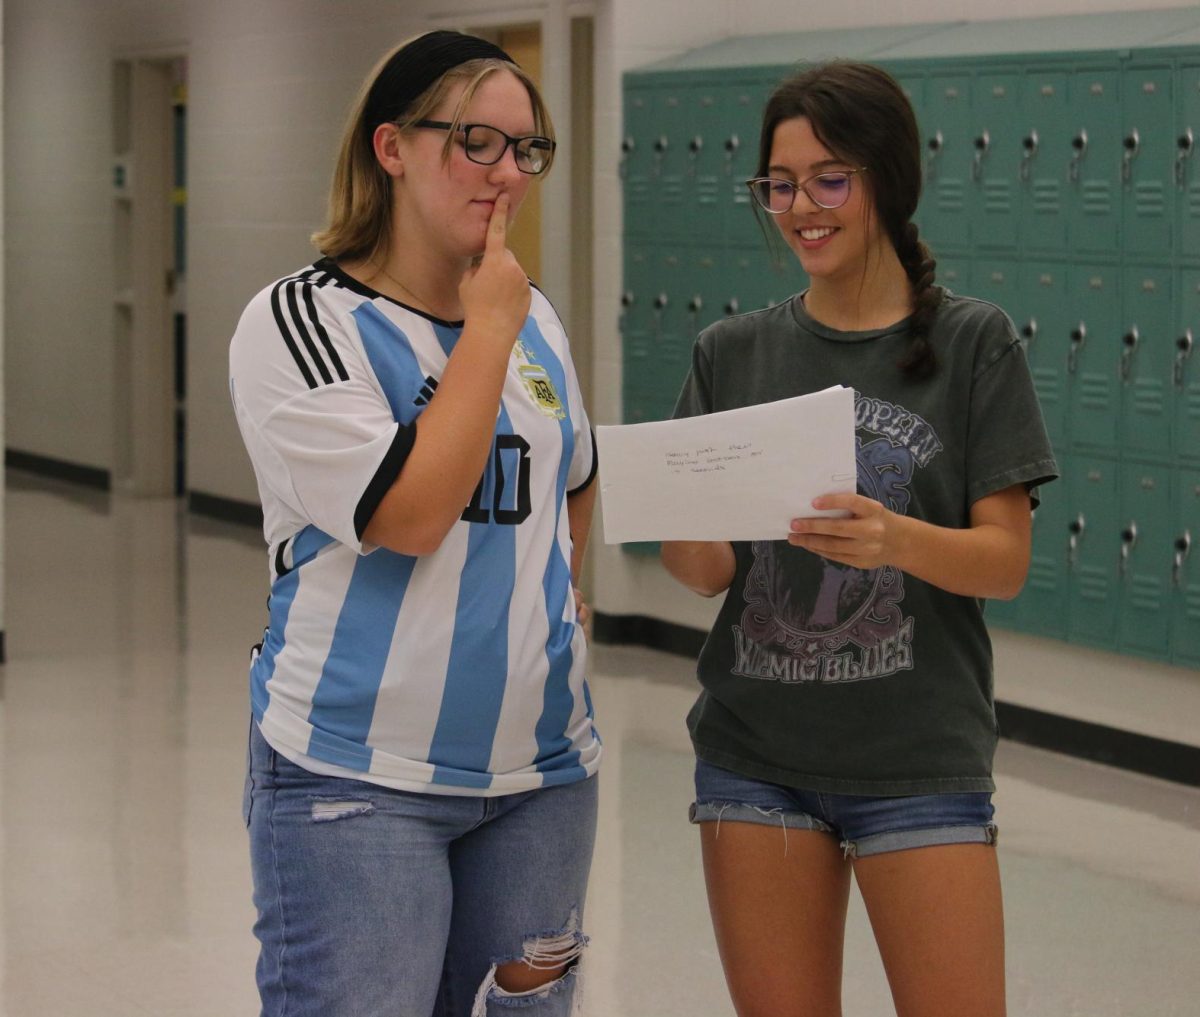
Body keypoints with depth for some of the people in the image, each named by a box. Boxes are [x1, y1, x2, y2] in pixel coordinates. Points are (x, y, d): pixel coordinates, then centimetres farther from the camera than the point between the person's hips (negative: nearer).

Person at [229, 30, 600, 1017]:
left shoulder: (534, 317, 11)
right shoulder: (299, 324, -8)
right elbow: (409, 512, -19)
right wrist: (487, 331, -13)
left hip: (541, 767, 6)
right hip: (357, 782, -6)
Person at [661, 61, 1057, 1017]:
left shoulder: (973, 344, -2)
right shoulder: (733, 353, 6)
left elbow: (1006, 561, -6)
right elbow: (706, 572, 5)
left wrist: (895, 540, -26)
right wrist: (686, 531, -19)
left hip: (919, 759, -3)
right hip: (756, 754, 3)